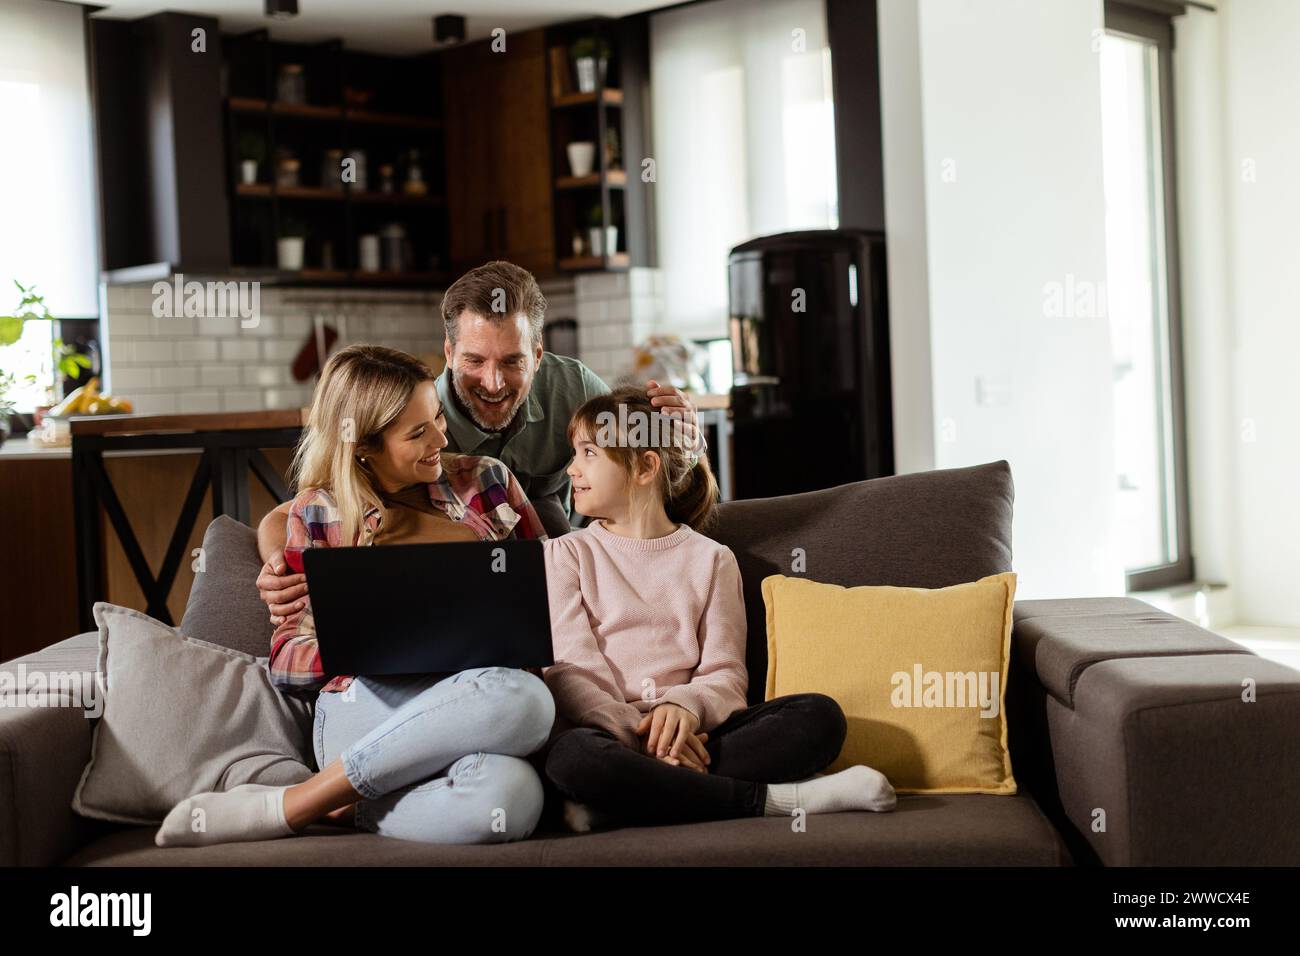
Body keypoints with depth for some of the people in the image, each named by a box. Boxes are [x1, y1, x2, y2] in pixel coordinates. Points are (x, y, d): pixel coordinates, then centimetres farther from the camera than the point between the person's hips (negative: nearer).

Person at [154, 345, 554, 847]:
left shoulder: (486, 481, 13)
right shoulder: (319, 514, 9)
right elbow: (286, 660, 7)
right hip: (368, 709, -2)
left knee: (512, 795, -39)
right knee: (519, 698, -38)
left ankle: (338, 809, -17)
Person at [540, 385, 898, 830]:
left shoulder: (711, 559, 15)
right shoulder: (566, 555, 12)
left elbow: (725, 674, 6)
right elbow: (569, 670, -1)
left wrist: (686, 705, -19)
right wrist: (645, 736, -18)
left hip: (689, 731, 2)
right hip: (610, 734, -2)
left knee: (820, 714, -22)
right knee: (572, 755, -38)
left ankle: (626, 800, -31)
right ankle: (776, 799, -28)